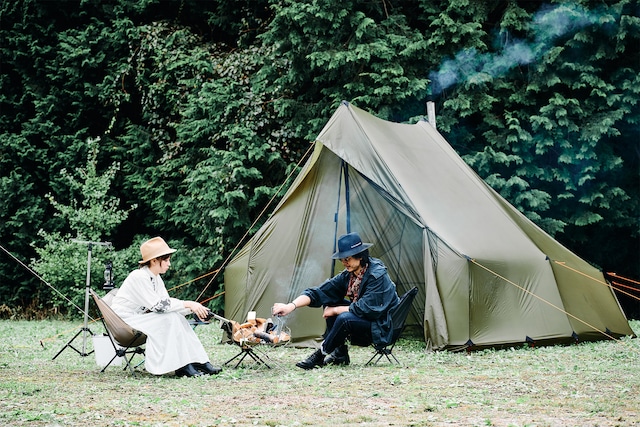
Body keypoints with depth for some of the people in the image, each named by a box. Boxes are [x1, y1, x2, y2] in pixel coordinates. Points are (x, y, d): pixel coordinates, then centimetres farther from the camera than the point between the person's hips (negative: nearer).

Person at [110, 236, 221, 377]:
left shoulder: (156, 278, 8)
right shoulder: (139, 277, -21)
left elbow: (167, 302, 6)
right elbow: (158, 305, -24)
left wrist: (193, 309, -8)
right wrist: (188, 304, -23)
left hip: (138, 318, 9)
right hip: (123, 322, -9)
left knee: (177, 319, -8)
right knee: (169, 319, -24)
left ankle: (200, 362, -11)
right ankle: (181, 366, -24)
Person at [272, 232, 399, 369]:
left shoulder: (377, 275, -22)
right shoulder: (348, 276, -1)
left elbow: (364, 308, -27)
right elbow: (318, 292, -8)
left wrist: (335, 311, -15)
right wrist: (291, 306, -21)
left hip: (383, 329, -8)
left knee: (344, 318, -30)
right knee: (329, 303, 0)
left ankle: (321, 355, -11)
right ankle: (339, 354, -1)